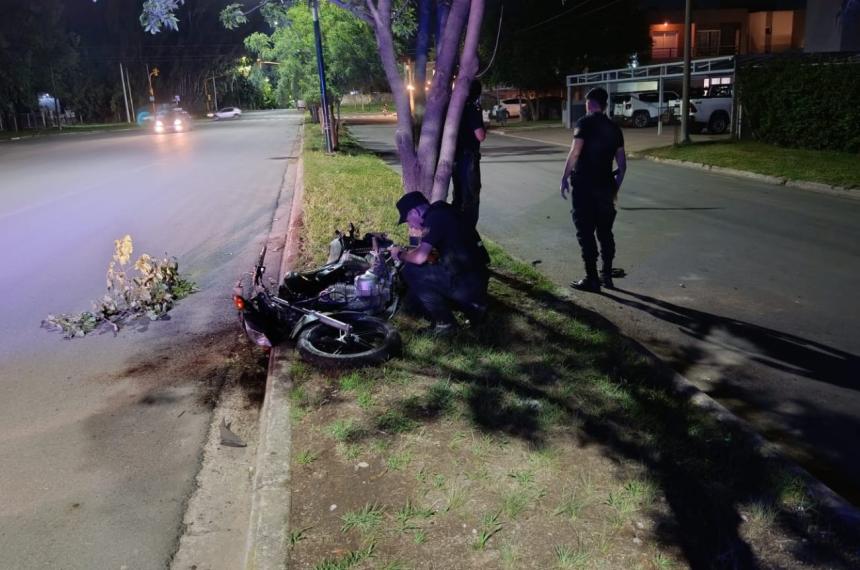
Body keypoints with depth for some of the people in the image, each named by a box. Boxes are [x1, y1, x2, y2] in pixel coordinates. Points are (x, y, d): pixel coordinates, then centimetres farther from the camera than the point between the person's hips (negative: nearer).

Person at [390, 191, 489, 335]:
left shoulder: (435, 217, -14)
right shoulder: (442, 213, 15)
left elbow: (420, 258, -21)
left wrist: (401, 255, -2)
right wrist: (408, 252, 17)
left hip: (466, 284, -10)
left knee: (410, 271, -10)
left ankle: (444, 322, -2)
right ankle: (472, 306, 17)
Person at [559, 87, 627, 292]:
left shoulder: (585, 123, -6)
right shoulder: (614, 128, 13)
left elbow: (575, 152, -17)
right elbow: (622, 163, 14)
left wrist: (564, 178, -10)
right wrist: (615, 187, 22)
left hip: (584, 185, -6)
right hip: (605, 186, 6)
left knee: (586, 233, -2)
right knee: (605, 232, 13)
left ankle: (591, 279, -1)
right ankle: (606, 275, 19)